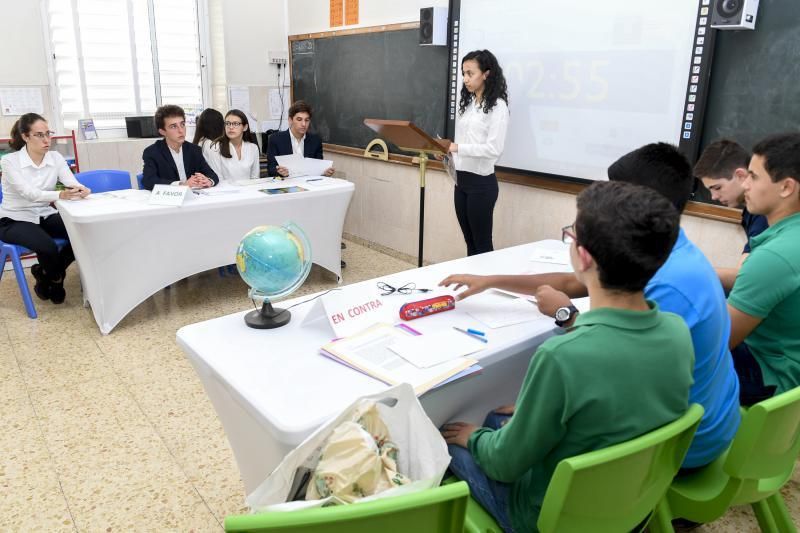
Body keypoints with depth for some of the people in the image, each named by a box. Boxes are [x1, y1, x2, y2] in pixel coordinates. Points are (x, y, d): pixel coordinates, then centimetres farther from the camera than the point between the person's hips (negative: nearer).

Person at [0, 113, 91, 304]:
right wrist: (61, 195, -49)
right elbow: (29, 193, -30)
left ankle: (45, 273, 5)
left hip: (45, 216, 5)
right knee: (48, 247, -31)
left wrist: (80, 190, -43)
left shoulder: (55, 157, -3)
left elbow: (71, 182, -17)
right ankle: (55, 279, 6)